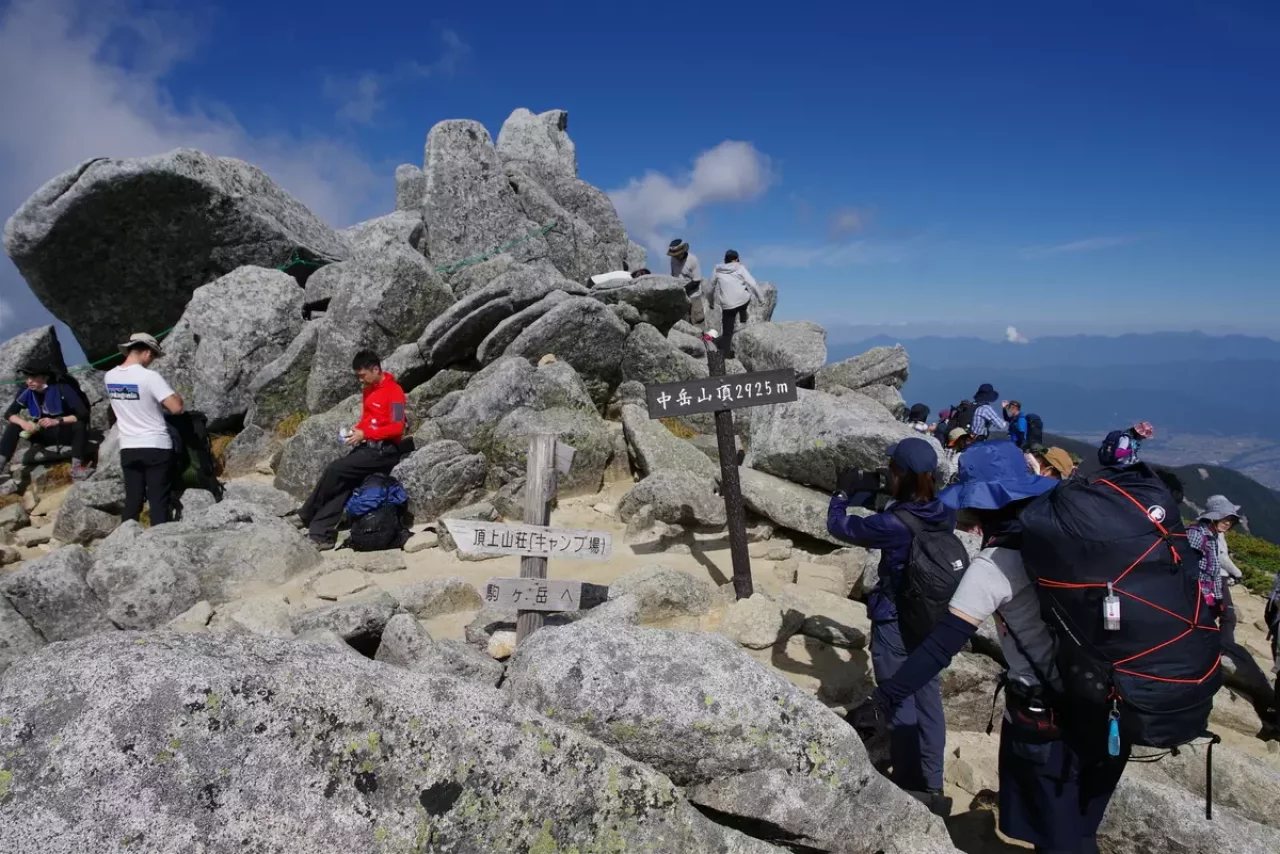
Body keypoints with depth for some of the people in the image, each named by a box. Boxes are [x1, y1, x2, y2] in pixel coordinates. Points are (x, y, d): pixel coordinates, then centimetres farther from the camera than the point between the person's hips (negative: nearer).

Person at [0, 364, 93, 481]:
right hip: (44, 434, 5)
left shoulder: (62, 389, -21)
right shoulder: (27, 393, -9)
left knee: (79, 425, -35)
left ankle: (76, 467, -42)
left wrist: (57, 421, -36)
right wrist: (23, 422, -25)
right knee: (14, 426, -14)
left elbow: (83, 414, -26)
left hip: (65, 433, -4)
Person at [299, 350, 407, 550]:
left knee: (335, 470, -16)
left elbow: (397, 428, -18)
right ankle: (322, 532, -11)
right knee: (343, 482, -9)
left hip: (383, 451, -8)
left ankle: (307, 516, 2)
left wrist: (365, 434, -19)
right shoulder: (368, 390, 14)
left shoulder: (394, 392, -13)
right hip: (367, 446, 8)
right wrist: (356, 429, 3)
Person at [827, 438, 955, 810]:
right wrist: (877, 494, 3)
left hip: (895, 628, -6)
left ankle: (910, 787, 23)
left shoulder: (892, 525, -27)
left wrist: (844, 493, 2)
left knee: (901, 707, 9)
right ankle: (932, 782, 33)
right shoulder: (945, 515, -8)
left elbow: (838, 526, -14)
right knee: (929, 700, 18)